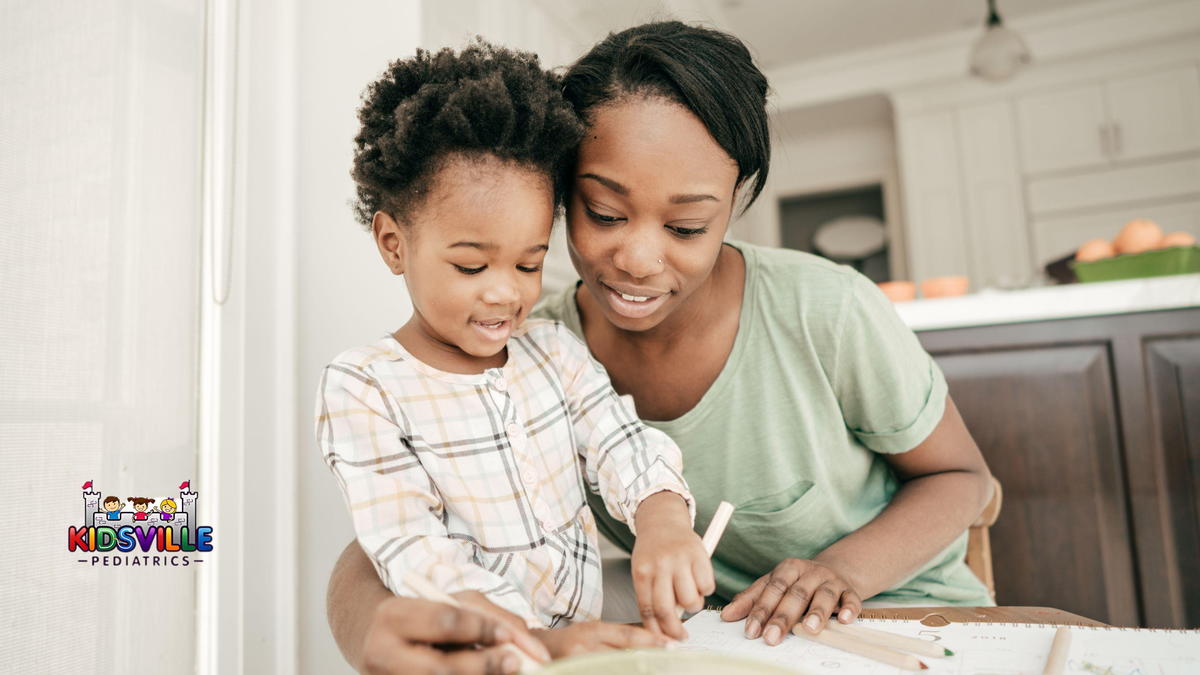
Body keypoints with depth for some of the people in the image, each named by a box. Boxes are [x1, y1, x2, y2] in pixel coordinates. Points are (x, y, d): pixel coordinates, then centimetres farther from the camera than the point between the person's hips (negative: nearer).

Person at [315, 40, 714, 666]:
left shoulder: (554, 349, 7)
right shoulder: (362, 388, -7)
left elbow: (624, 448, -2)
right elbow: (412, 551, -14)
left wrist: (663, 523, -23)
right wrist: (541, 639, -25)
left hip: (591, 633, 3)